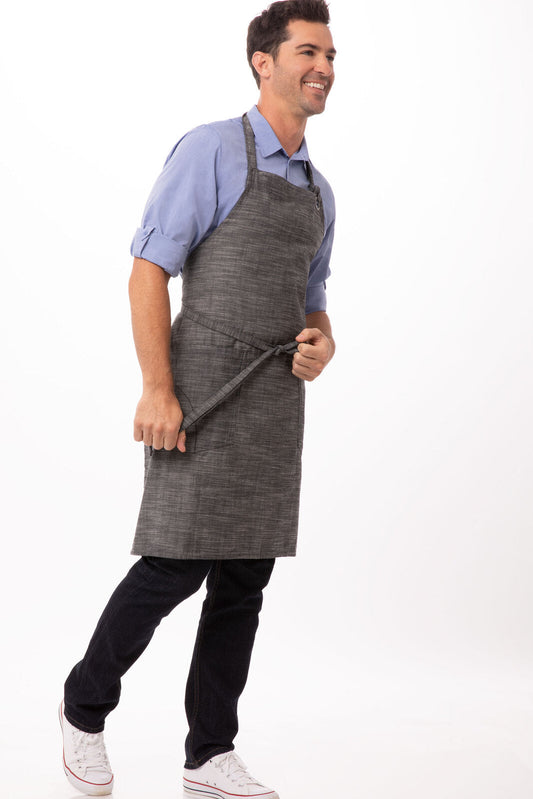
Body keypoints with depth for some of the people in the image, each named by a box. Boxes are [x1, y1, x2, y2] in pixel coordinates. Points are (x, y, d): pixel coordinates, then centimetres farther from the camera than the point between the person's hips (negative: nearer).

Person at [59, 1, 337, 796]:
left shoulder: (317, 191, 18)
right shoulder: (211, 149, -5)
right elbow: (149, 271, -11)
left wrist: (320, 345, -1)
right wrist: (157, 391, -18)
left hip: (276, 403, 7)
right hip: (202, 395, -7)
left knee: (243, 583, 6)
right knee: (174, 567, -6)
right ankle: (85, 707, 18)